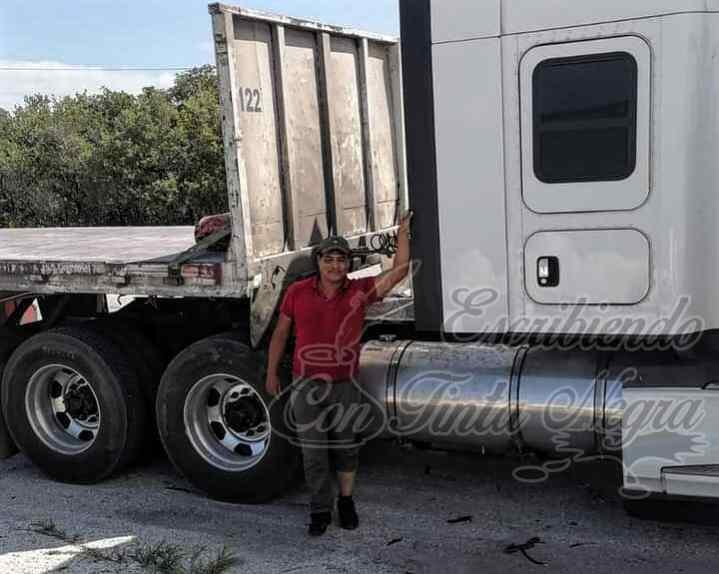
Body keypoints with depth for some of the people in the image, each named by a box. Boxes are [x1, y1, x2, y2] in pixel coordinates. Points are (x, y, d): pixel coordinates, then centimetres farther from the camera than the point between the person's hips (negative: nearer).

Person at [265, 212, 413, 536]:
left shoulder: (359, 291, -3)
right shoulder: (298, 292, -2)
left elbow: (399, 270, -7)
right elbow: (280, 333, 6)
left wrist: (403, 232, -8)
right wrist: (271, 373, 7)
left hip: (345, 385, 1)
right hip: (306, 385, 0)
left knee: (345, 447, 13)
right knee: (313, 451, 5)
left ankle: (346, 501, 33)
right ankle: (320, 510, 19)